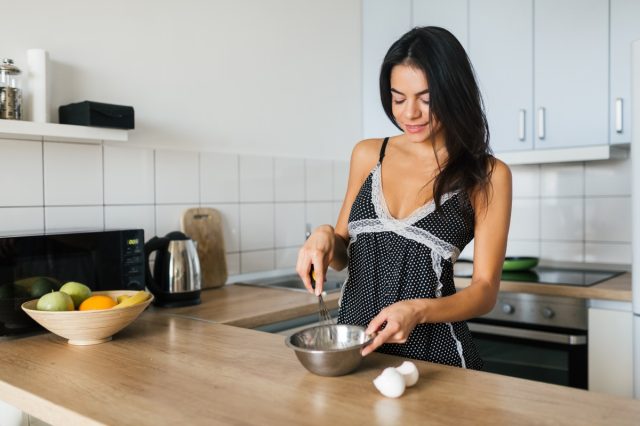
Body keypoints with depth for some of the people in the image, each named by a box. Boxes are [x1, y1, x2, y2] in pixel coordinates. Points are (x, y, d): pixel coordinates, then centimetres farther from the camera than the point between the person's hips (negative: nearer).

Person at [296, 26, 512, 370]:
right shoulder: (368, 155, 3)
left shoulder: (487, 175, -6)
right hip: (353, 344, 3)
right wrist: (325, 237, -9)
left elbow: (485, 290, -7)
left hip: (433, 352, -2)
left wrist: (419, 310, -25)